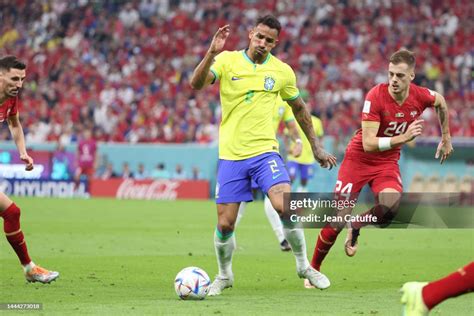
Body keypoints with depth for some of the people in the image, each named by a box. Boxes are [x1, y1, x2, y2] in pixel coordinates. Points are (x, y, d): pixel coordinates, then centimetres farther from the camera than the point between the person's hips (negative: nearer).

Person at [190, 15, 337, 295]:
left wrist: (316, 147, 19)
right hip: (231, 155, 0)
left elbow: (299, 109, 17)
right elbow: (196, 85, -19)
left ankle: (304, 266, 1)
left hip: (265, 151, 0)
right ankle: (225, 275, 27)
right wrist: (212, 53, -33)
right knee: (225, 224, 0)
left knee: (285, 206, -21)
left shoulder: (282, 72, 2)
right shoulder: (227, 61, -3)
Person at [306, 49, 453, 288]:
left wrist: (446, 138, 19)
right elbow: (368, 144, -30)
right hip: (358, 159, -3)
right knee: (338, 221, -6)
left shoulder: (421, 96, -13)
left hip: (388, 161, 3)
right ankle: (313, 269, 17)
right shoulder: (376, 96, -25)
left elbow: (441, 102, 14)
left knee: (390, 204, -28)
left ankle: (356, 228, 5)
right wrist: (403, 138, -39)